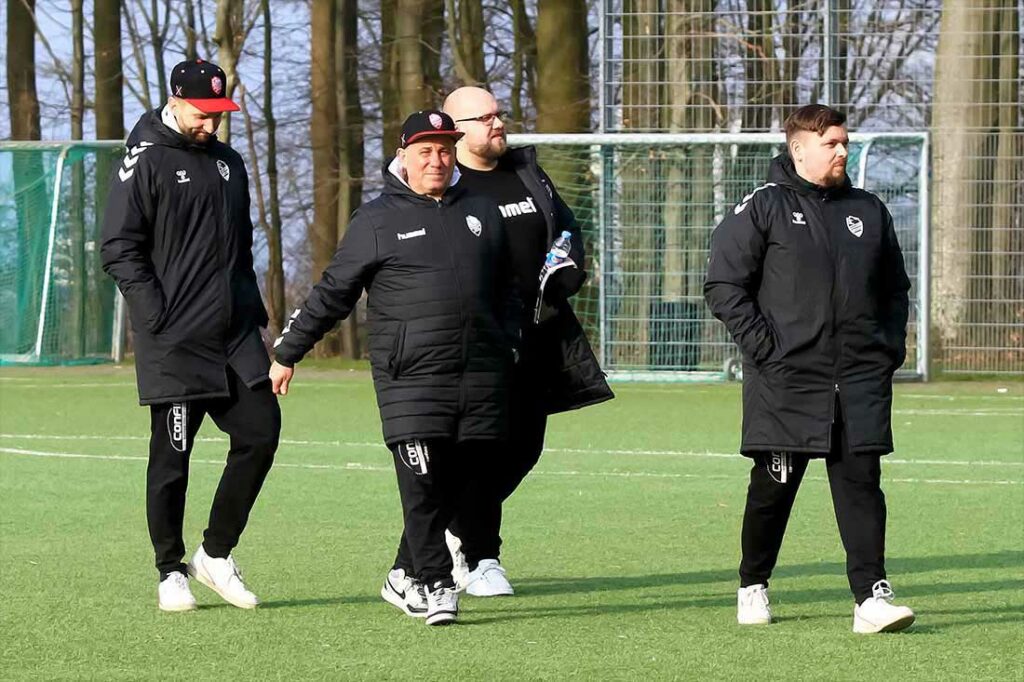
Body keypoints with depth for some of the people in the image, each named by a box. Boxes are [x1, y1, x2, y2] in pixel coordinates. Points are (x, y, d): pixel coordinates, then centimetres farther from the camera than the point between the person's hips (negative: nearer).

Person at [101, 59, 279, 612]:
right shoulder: (146, 162, -4)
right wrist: (158, 314, -14)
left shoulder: (228, 162, 17)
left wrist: (251, 307, 14)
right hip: (173, 344, -6)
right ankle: (171, 572, 9)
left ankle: (216, 554, 11)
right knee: (172, 458, -1)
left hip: (237, 337, 6)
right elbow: (118, 249, -8)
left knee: (260, 433, -2)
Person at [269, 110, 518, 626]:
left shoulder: (482, 214, 16)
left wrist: (506, 351, 21)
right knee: (421, 483, -13)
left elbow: (505, 291, 27)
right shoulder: (377, 221, 3)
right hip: (409, 376, -4)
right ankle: (434, 585, -7)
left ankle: (404, 577, 17)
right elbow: (331, 294, 7)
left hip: (479, 376, 4)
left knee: (452, 486, 3)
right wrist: (287, 354, 9)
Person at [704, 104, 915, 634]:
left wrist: (892, 346, 11)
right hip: (785, 377, -3)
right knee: (773, 486, 4)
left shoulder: (868, 211, 14)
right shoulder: (763, 208, -1)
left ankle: (872, 597, -11)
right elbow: (723, 284, -3)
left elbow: (894, 287, 25)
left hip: (861, 377, 3)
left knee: (861, 481, -6)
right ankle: (752, 588, 21)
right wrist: (762, 346, -10)